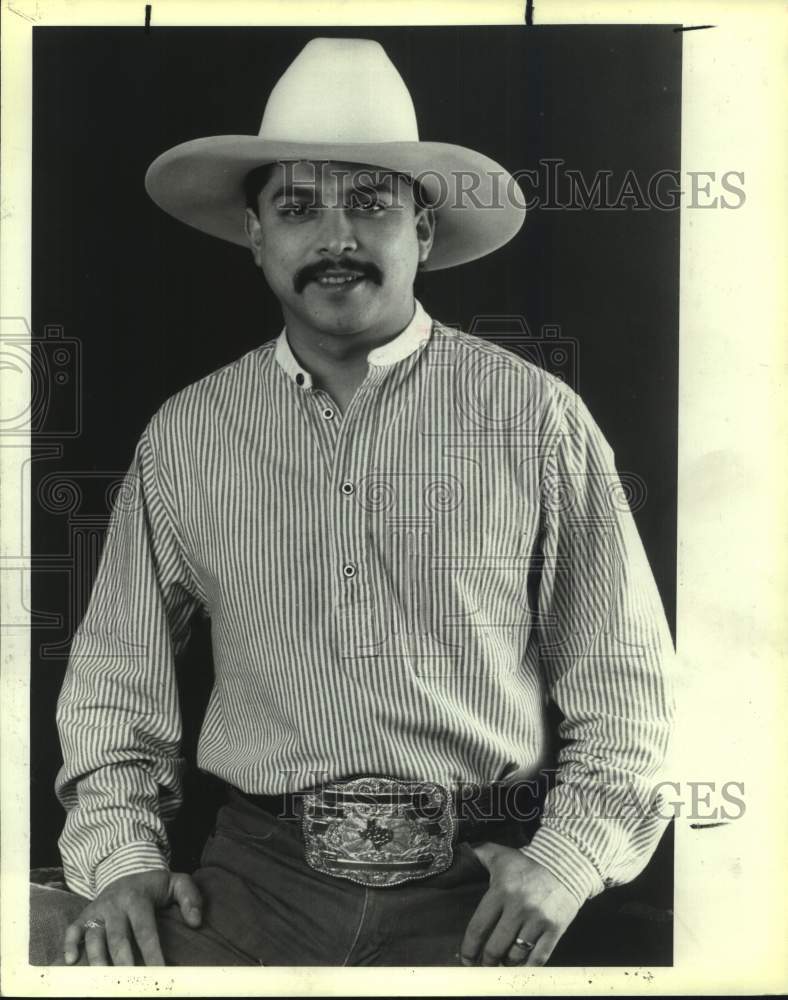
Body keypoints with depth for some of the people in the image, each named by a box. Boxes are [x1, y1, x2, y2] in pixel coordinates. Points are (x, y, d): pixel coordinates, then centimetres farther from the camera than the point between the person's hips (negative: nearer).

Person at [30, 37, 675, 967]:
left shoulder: (535, 418, -1)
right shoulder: (183, 437, 5)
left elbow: (626, 674, 3)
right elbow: (114, 665, 13)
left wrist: (569, 858, -6)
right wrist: (119, 850, 2)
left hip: (470, 885, -1)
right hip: (261, 872, 1)